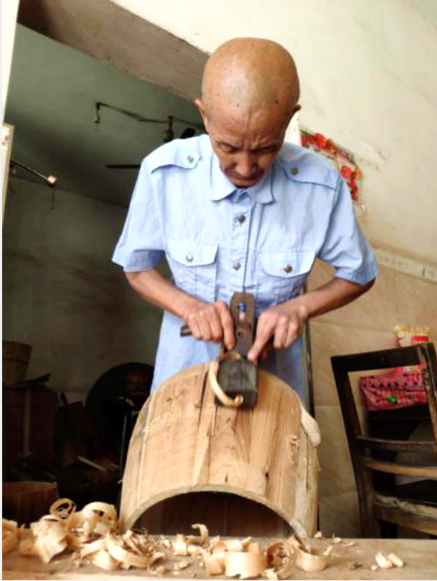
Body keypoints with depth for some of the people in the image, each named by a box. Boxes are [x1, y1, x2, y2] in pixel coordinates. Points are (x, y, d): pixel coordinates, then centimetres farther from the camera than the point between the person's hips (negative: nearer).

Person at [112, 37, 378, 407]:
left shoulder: (321, 184, -22)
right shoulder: (163, 172, -23)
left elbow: (359, 275, -6)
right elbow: (137, 267, -8)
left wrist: (300, 307, -23)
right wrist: (189, 307, -26)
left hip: (273, 359, 0)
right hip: (188, 358, 1)